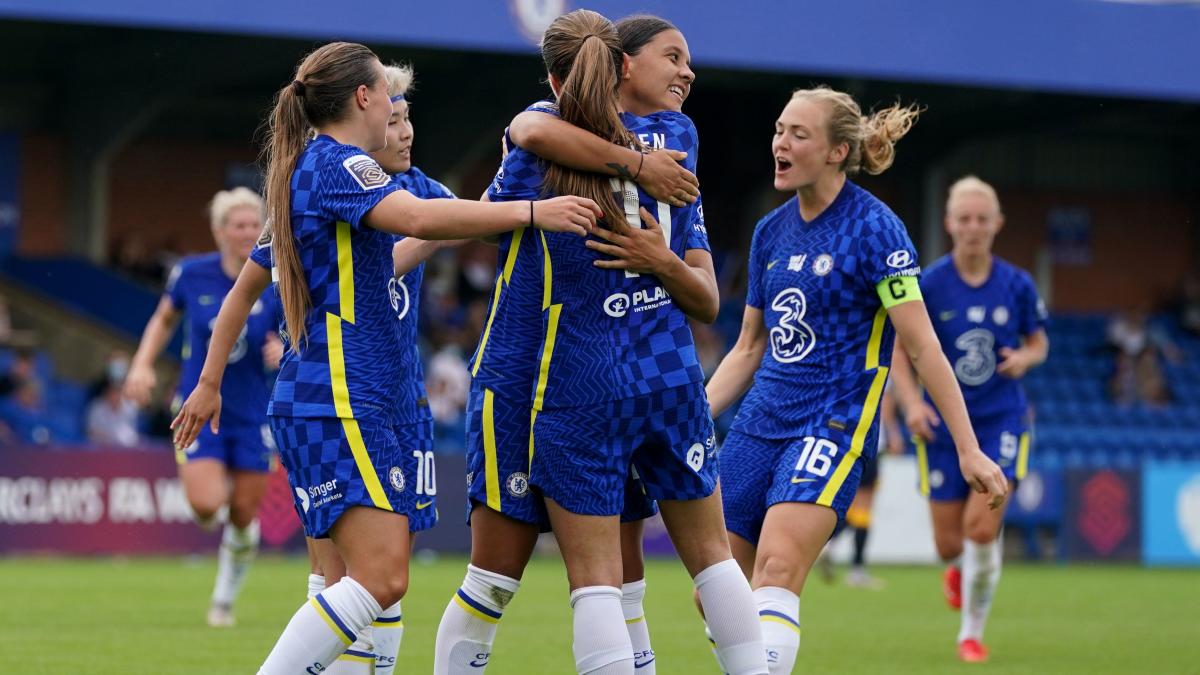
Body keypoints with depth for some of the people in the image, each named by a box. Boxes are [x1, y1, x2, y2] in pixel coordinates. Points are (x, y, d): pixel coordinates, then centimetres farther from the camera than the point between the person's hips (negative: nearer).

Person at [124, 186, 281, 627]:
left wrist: (285, 351, -24)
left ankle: (224, 600, 26)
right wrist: (142, 365, -2)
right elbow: (164, 319, 11)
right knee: (206, 506, -18)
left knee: (243, 517, 3)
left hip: (254, 415, 0)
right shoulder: (191, 274, -7)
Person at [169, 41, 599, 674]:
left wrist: (209, 383, 35)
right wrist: (528, 211, -27)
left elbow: (245, 286, 29)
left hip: (314, 400, 10)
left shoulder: (299, 171, 21)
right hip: (337, 400, -10)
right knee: (382, 576, -18)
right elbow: (417, 218, -28)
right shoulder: (338, 163, -8)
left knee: (370, 579, 6)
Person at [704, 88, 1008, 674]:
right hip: (760, 422, 7)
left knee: (776, 573, -25)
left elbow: (921, 346, -11)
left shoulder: (874, 229, -9)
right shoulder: (771, 231, 11)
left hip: (833, 423, -7)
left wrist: (968, 450, -13)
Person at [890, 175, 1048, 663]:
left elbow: (1039, 343, 13)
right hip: (944, 425, 0)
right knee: (949, 543, 2)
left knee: (982, 527, -18)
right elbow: (900, 353, 0)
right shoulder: (927, 285, -6)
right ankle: (960, 569, 43)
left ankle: (972, 631, 2)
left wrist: (1025, 358, -11)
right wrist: (911, 403, -17)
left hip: (1001, 421, 0)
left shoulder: (1018, 285, -1)